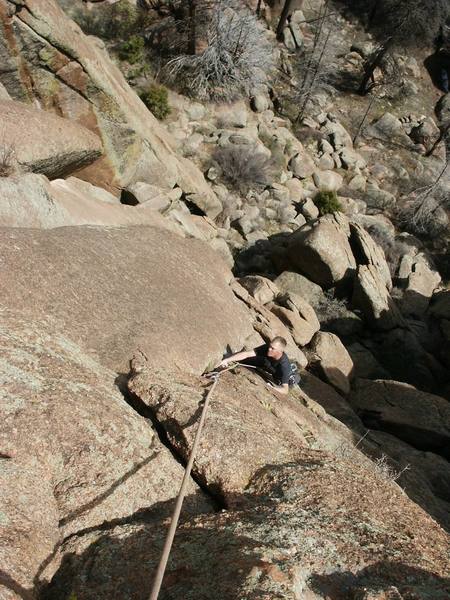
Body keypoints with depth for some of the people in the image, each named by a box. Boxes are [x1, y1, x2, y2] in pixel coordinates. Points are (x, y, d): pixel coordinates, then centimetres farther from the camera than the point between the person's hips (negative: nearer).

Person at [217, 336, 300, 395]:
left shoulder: (284, 366, -45)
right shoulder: (266, 348, -36)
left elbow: (285, 390, -48)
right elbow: (247, 353, -38)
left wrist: (272, 388, -66)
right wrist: (227, 360, -47)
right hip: (265, 364, 1)